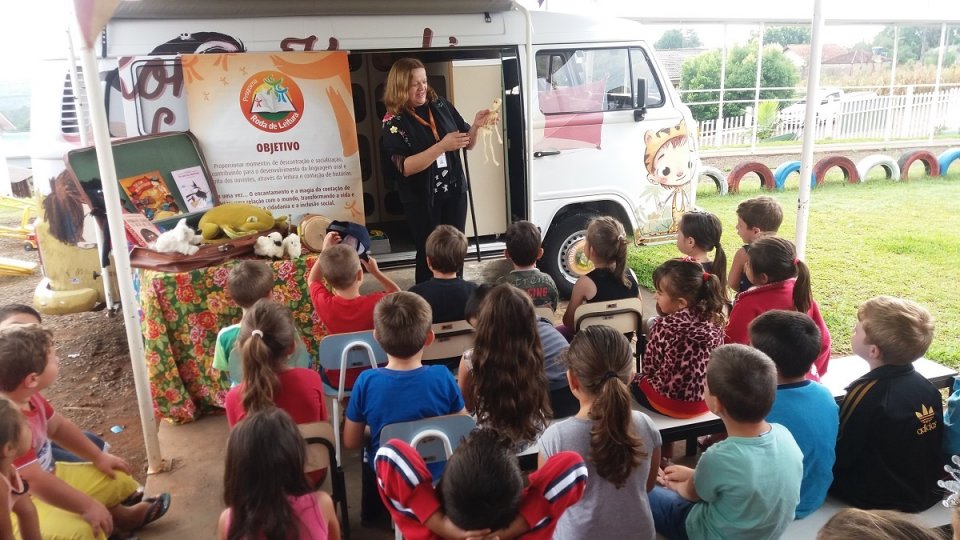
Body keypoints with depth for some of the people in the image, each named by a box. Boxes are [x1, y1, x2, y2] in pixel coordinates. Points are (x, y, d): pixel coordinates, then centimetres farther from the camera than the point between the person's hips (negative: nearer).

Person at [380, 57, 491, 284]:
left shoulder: (441, 106, 1)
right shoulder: (394, 122, -11)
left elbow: (468, 144, 8)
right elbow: (405, 167, -20)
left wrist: (476, 126, -13)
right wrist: (442, 146, -26)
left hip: (454, 192, 4)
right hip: (421, 200, -4)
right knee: (429, 254, 6)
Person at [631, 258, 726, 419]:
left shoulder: (665, 326, -23)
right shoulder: (714, 319, -8)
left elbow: (649, 368, -12)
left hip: (673, 404, -5)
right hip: (707, 399, 6)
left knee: (633, 380, 22)